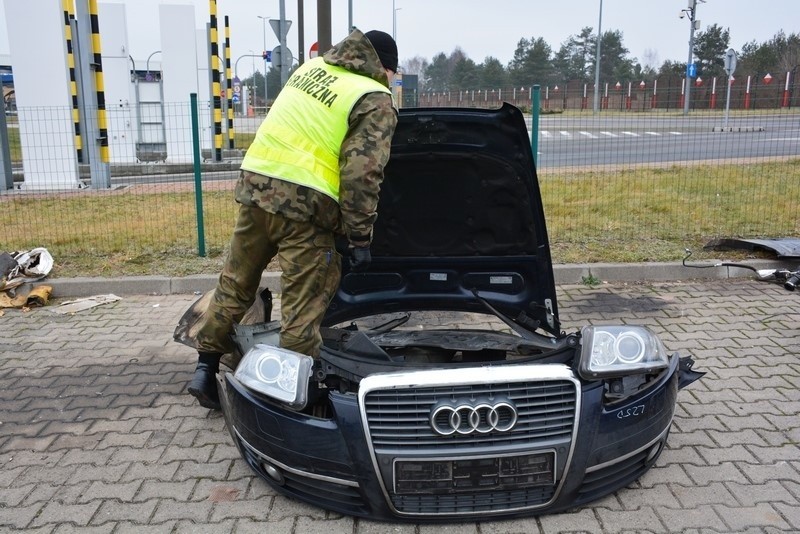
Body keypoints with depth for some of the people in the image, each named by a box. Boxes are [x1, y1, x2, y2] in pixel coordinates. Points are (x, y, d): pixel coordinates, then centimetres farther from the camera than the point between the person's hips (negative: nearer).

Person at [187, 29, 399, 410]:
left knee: (235, 282, 18)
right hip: (301, 200, -7)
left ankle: (205, 370, 27)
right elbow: (362, 174, -10)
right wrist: (360, 238, -6)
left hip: (255, 181, 7)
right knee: (303, 307, 2)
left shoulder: (312, 67, 19)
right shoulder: (376, 101, -1)